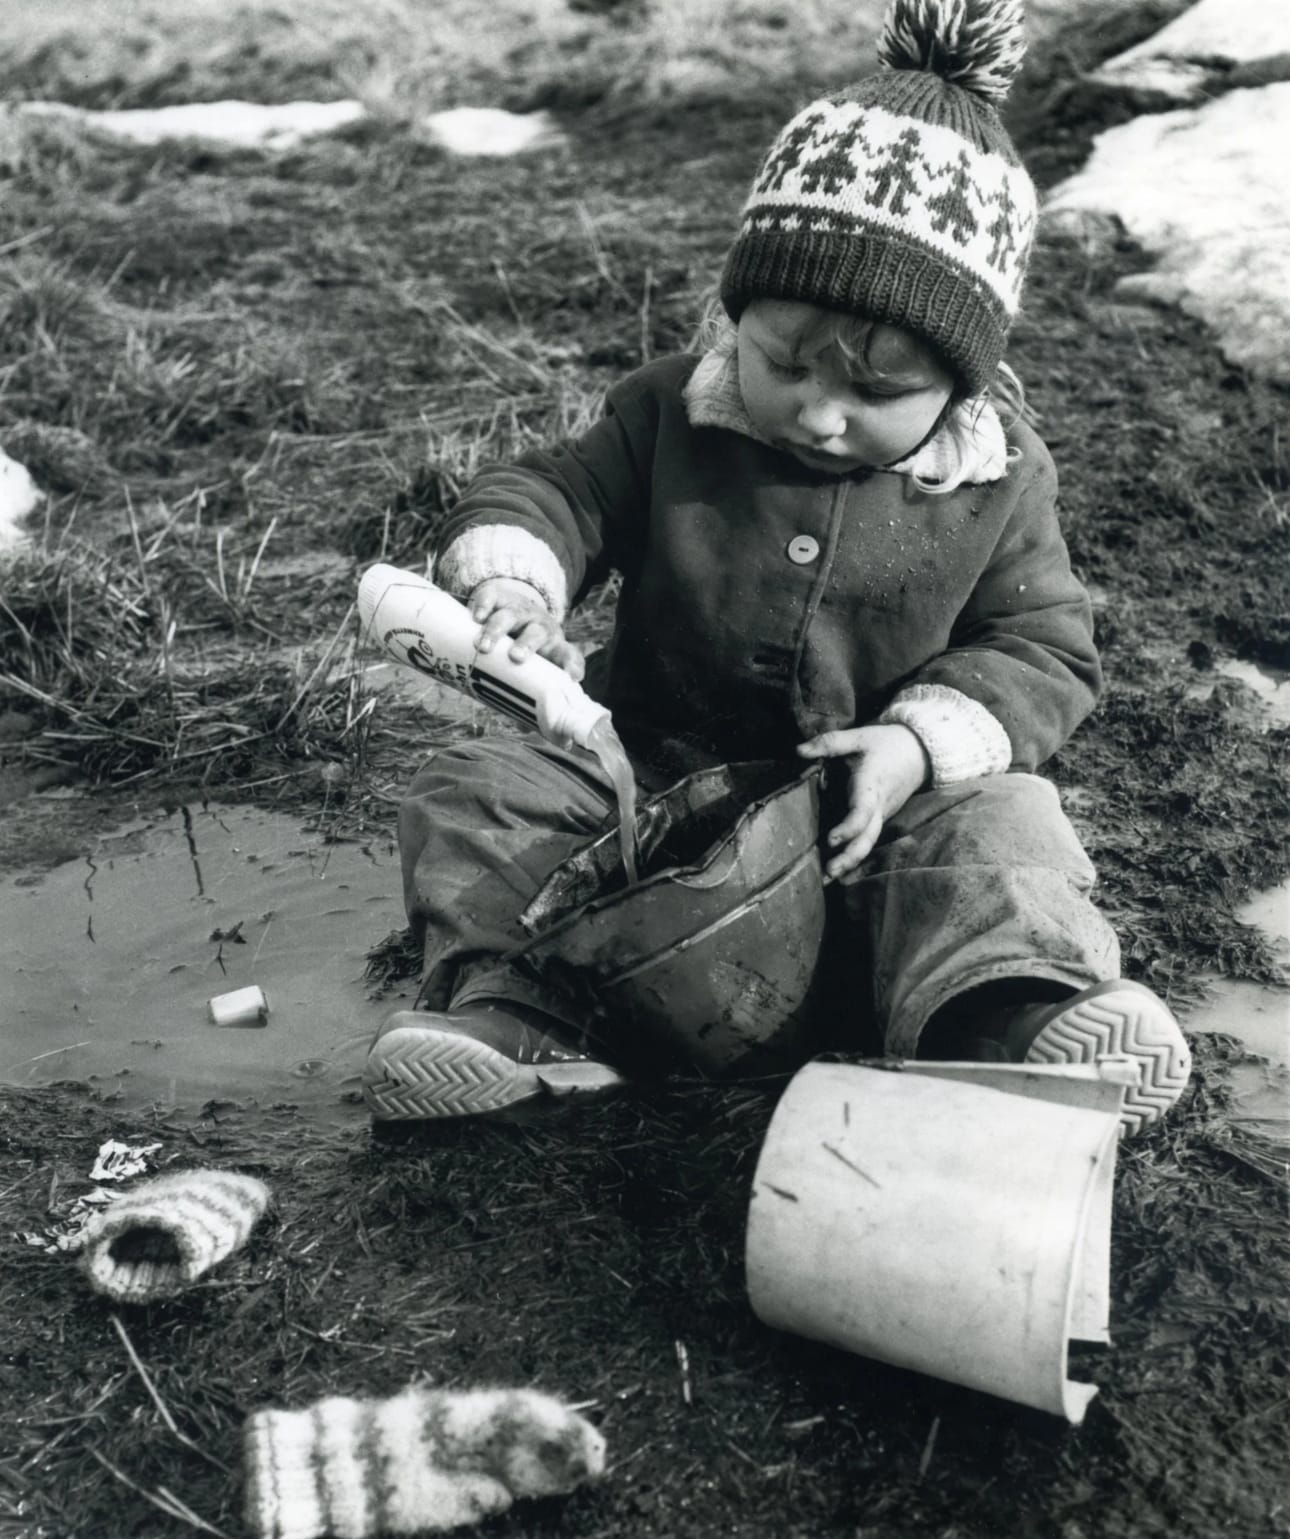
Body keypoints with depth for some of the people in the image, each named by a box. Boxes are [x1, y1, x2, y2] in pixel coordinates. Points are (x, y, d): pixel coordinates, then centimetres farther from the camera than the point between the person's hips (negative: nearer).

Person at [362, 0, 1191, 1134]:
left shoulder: (997, 482, -9)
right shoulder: (671, 413, -8)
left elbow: (1044, 649, -4)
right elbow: (555, 494, -3)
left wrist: (923, 742, -23)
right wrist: (511, 584, -27)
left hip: (874, 794, -1)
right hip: (652, 767, 1)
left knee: (992, 827, -27)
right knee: (483, 786, -15)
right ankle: (506, 1000, -19)